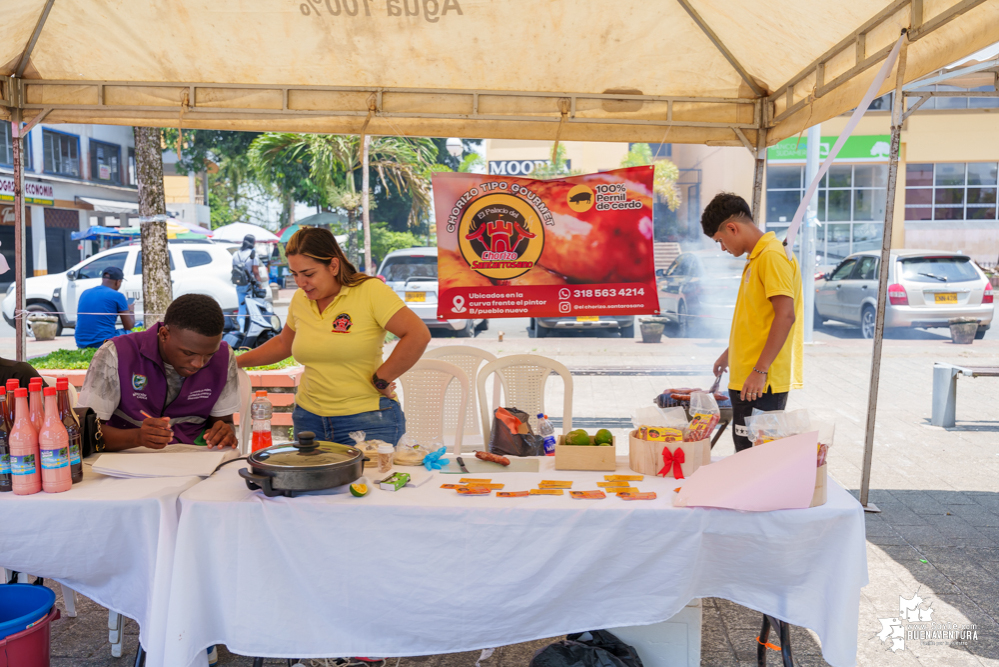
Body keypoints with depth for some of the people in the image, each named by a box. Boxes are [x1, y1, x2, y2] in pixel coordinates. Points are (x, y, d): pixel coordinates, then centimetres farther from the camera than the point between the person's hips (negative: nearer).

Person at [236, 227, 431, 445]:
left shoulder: (370, 291, -13)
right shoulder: (299, 299, 6)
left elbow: (418, 336, -20)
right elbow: (283, 344, 24)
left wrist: (381, 380, -14)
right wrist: (234, 362, 21)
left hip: (367, 420, -5)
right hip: (309, 417, 5)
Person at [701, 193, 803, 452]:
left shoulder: (772, 256, -14)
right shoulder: (757, 258, 17)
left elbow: (786, 316, -22)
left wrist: (760, 370, -23)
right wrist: (731, 352, 34)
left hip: (760, 383, -10)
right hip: (746, 380, 10)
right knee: (746, 452, 14)